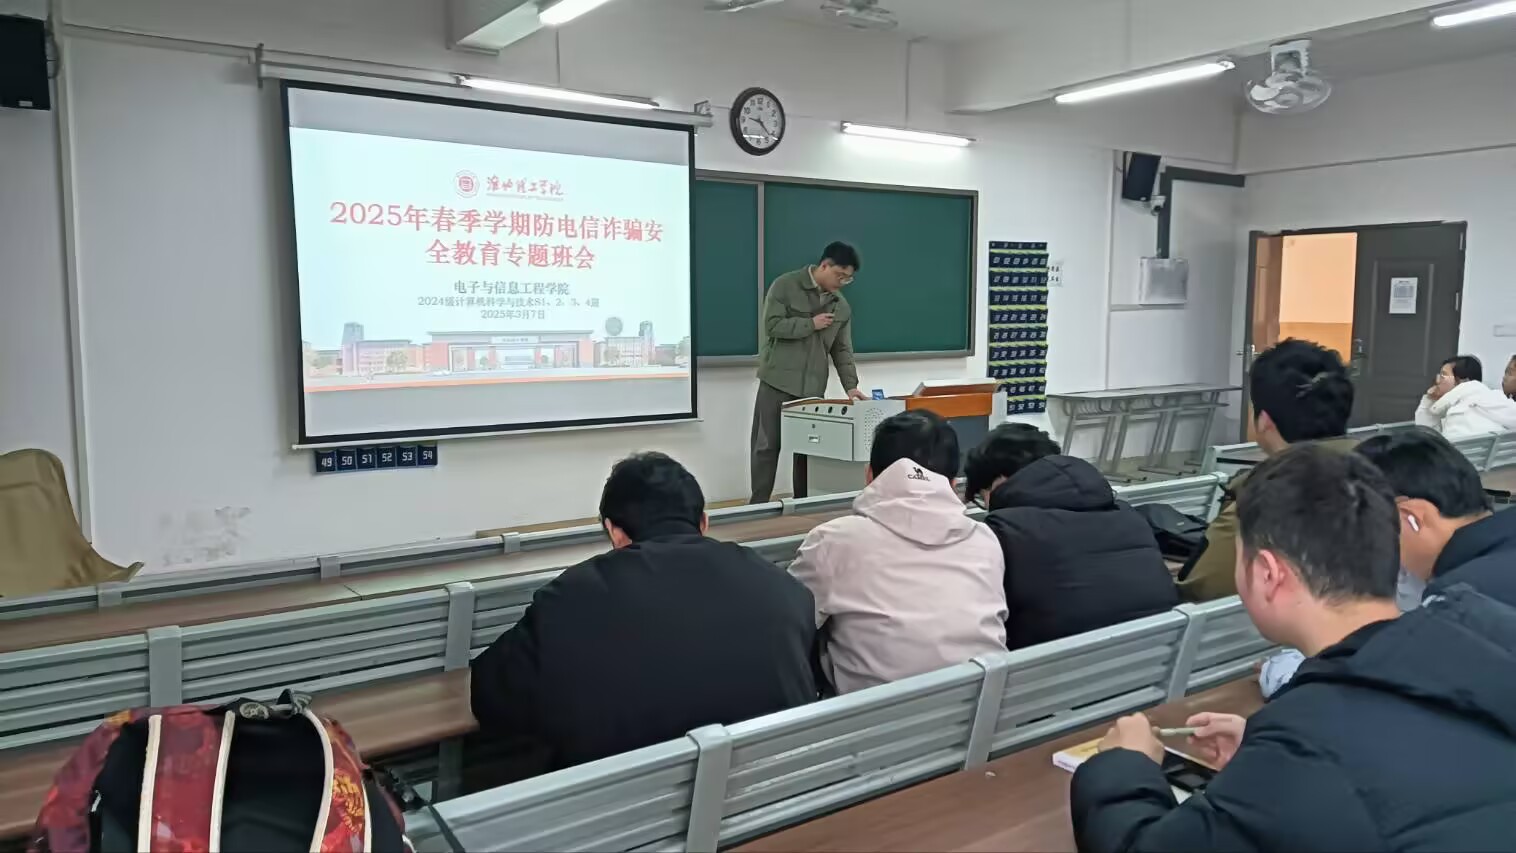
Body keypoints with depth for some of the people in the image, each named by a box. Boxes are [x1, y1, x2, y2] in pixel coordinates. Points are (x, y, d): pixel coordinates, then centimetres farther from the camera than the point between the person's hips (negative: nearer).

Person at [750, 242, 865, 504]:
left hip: (813, 387, 4)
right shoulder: (785, 286, -5)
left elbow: (842, 350, 10)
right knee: (767, 445, 0)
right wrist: (811, 324, -11)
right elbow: (772, 325, -14)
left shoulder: (842, 307, 11)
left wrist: (850, 385, -2)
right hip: (777, 381, -4)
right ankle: (759, 505, 8)